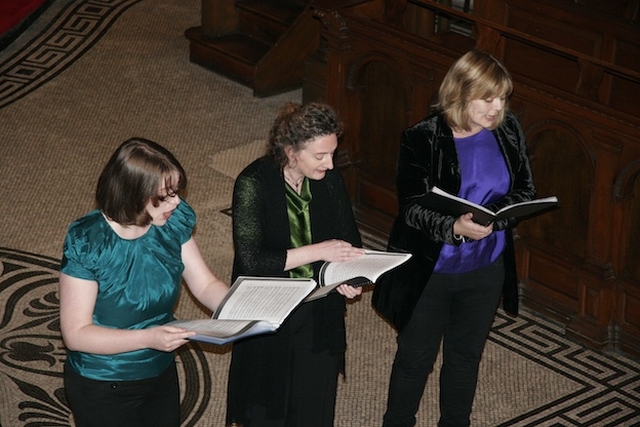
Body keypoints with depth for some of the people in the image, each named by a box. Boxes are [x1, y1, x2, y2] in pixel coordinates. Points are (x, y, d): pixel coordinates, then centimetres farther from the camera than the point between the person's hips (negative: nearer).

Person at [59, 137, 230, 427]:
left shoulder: (173, 222, -10)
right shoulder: (87, 243, -26)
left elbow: (206, 285, -1)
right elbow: (76, 334, -24)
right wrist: (148, 338, -35)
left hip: (162, 376, 5)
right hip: (103, 389, -5)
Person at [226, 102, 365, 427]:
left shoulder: (330, 180, -7)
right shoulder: (254, 184, -21)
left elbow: (350, 239, 6)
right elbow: (251, 261, -26)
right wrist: (318, 251, -29)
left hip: (320, 318, 4)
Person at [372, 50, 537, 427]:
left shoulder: (508, 131, -7)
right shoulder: (422, 139, -20)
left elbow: (526, 190, 1)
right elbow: (412, 208, -20)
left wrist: (500, 212, -22)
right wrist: (454, 227, -38)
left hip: (486, 269, 4)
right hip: (430, 271, -4)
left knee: (466, 357, 22)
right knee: (415, 358, 13)